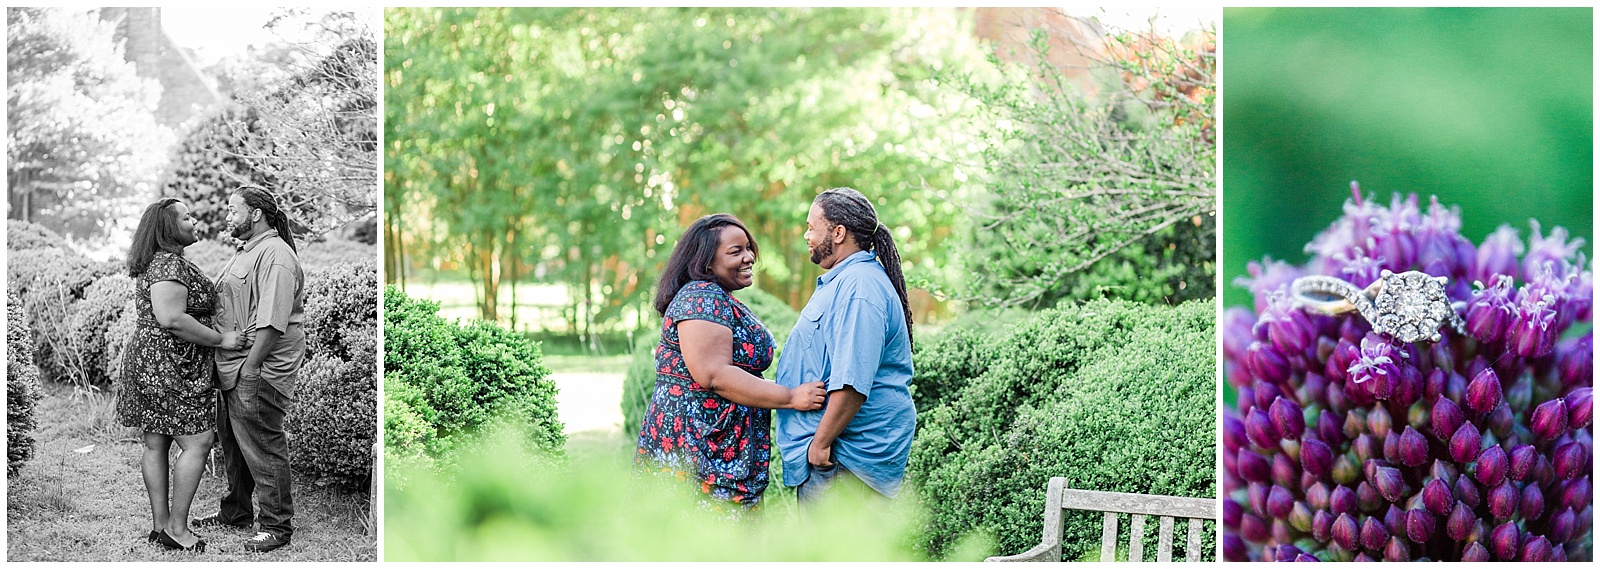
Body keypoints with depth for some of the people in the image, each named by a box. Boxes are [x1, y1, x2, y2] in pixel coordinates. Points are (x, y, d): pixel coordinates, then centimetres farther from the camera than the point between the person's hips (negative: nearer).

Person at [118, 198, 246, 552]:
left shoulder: (154, 263, 18)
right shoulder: (170, 264, -16)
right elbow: (171, 319, -25)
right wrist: (221, 340, -17)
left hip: (147, 360, 11)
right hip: (170, 365, -11)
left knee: (155, 444, 11)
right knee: (197, 443, -7)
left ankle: (160, 524, 16)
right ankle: (176, 528, -4)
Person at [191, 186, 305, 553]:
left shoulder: (275, 256, -16)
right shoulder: (248, 252, 19)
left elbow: (272, 321, -24)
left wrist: (250, 367, -25)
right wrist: (232, 368, 19)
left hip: (260, 372, -10)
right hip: (234, 370, 10)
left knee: (262, 447, -5)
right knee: (232, 442, 19)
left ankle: (277, 526, 4)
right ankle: (236, 512, 33)